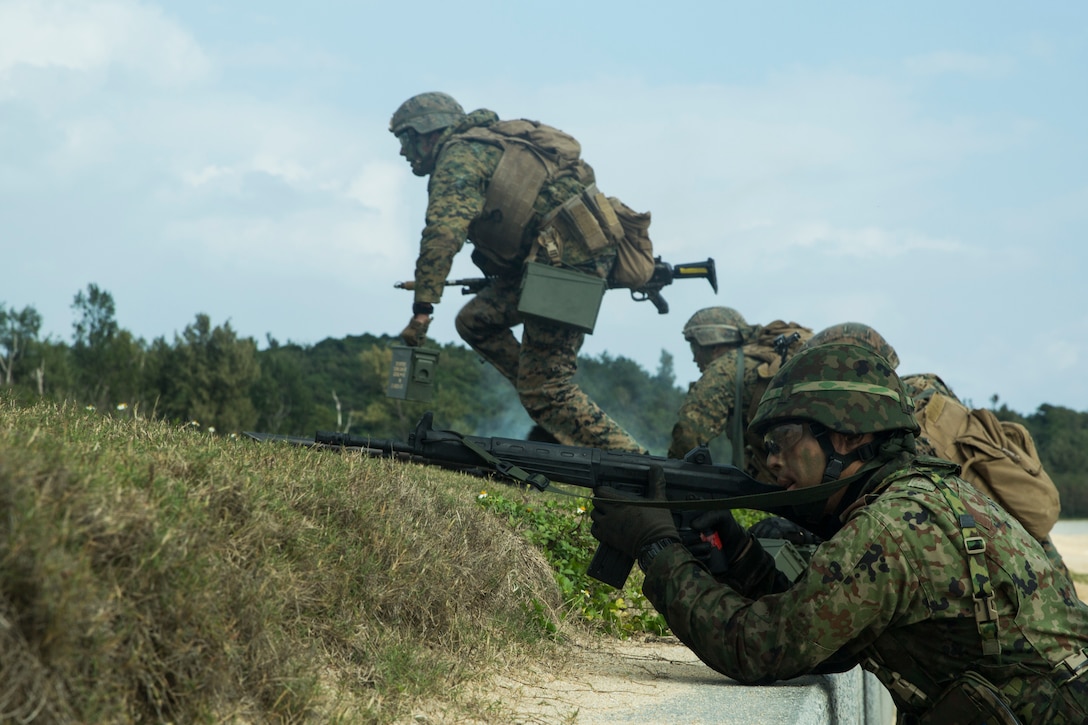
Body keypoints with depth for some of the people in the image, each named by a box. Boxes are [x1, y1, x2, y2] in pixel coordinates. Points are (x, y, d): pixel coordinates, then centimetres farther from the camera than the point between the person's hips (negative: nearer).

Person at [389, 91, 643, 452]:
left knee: (546, 389, -8)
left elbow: (443, 233, -22)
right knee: (476, 321, 14)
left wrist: (422, 308, -22)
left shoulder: (458, 156, -8)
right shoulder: (486, 144, 22)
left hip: (569, 256, -10)